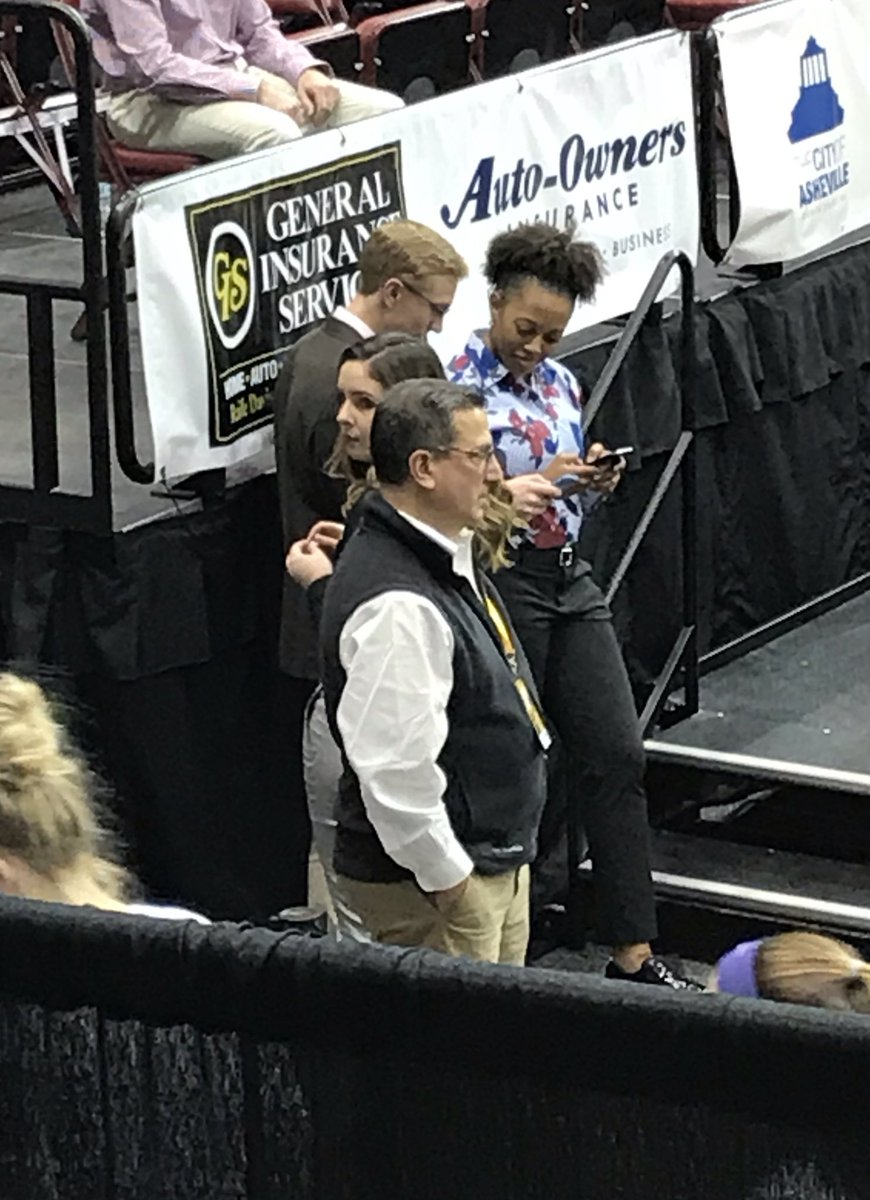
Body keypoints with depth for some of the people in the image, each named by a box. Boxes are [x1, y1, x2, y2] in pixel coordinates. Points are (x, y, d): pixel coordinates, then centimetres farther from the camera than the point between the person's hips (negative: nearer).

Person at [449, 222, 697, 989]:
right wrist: (522, 486, -24)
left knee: (617, 755, 0)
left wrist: (595, 481, -1)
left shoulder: (559, 381, 11)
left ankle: (634, 954, 2)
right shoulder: (458, 387, -11)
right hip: (500, 581, -7)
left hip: (570, 581, 7)